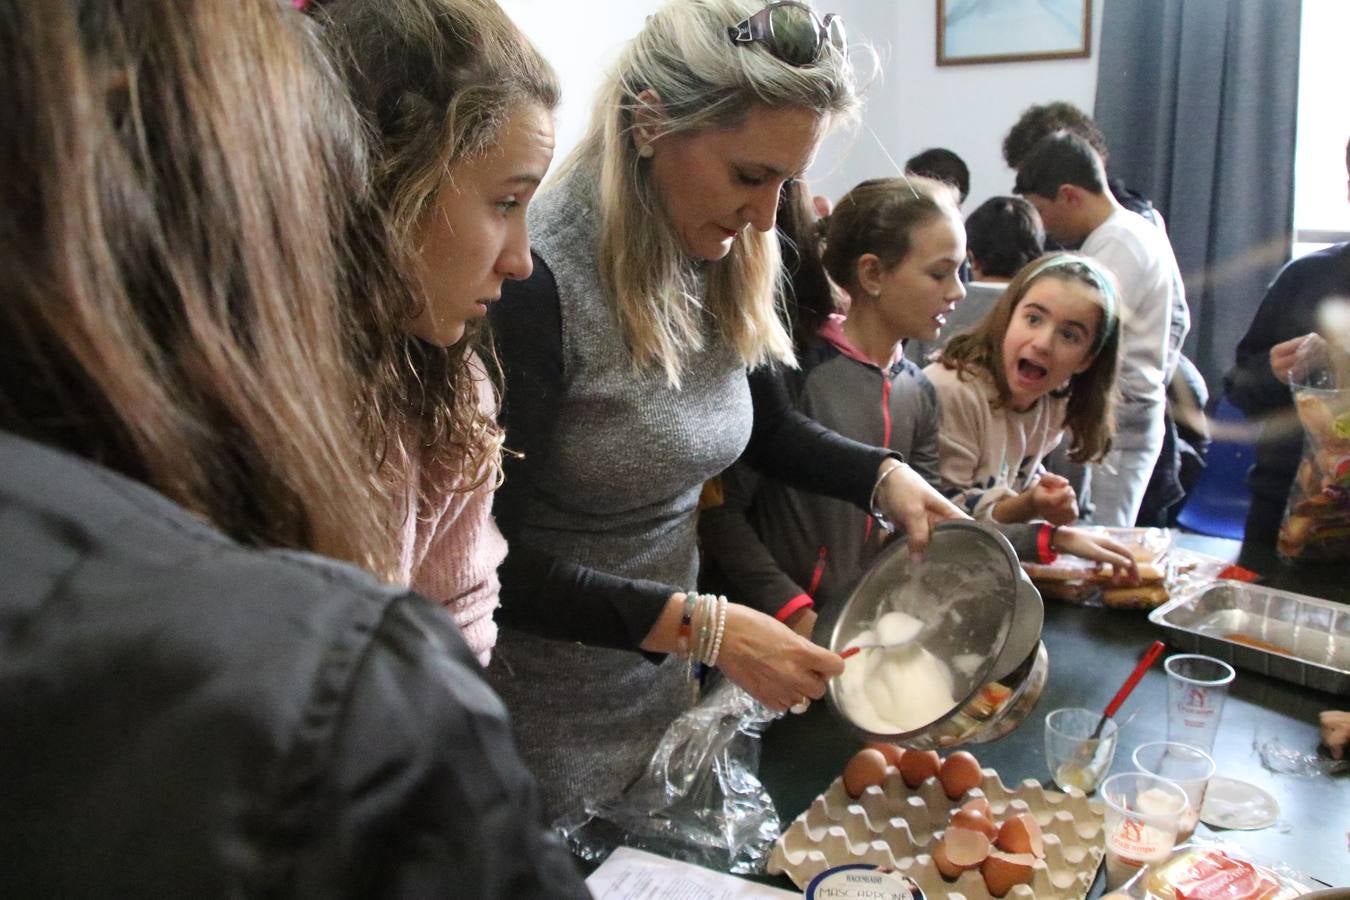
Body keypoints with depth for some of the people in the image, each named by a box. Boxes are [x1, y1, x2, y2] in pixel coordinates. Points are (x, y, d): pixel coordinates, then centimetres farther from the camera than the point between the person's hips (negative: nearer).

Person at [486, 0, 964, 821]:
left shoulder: (723, 262, -5)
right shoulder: (535, 279, -26)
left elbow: (764, 423, 13)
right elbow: (494, 559, -23)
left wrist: (883, 475, -3)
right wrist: (704, 627, -26)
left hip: (662, 682, 7)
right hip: (548, 717, -6)